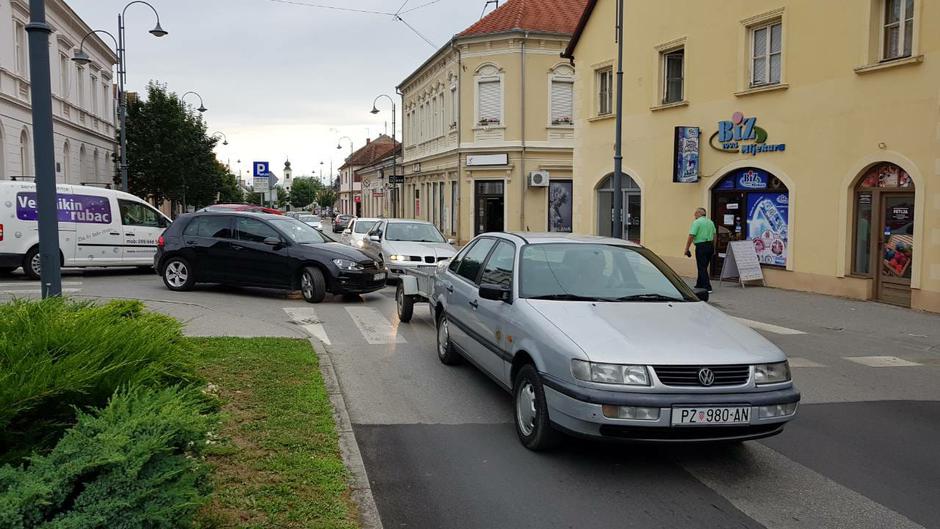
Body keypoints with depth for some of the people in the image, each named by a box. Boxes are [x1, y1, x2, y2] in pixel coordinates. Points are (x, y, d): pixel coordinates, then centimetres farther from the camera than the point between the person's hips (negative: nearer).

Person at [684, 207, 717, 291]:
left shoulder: (696, 222, -11)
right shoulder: (710, 222, 11)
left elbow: (691, 237, -16)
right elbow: (714, 236, 15)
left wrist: (686, 249, -11)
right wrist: (713, 249, 23)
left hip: (701, 246, -7)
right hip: (710, 246, 7)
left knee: (702, 268, -3)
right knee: (703, 267, 17)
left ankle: (707, 287, -6)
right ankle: (699, 285, 26)